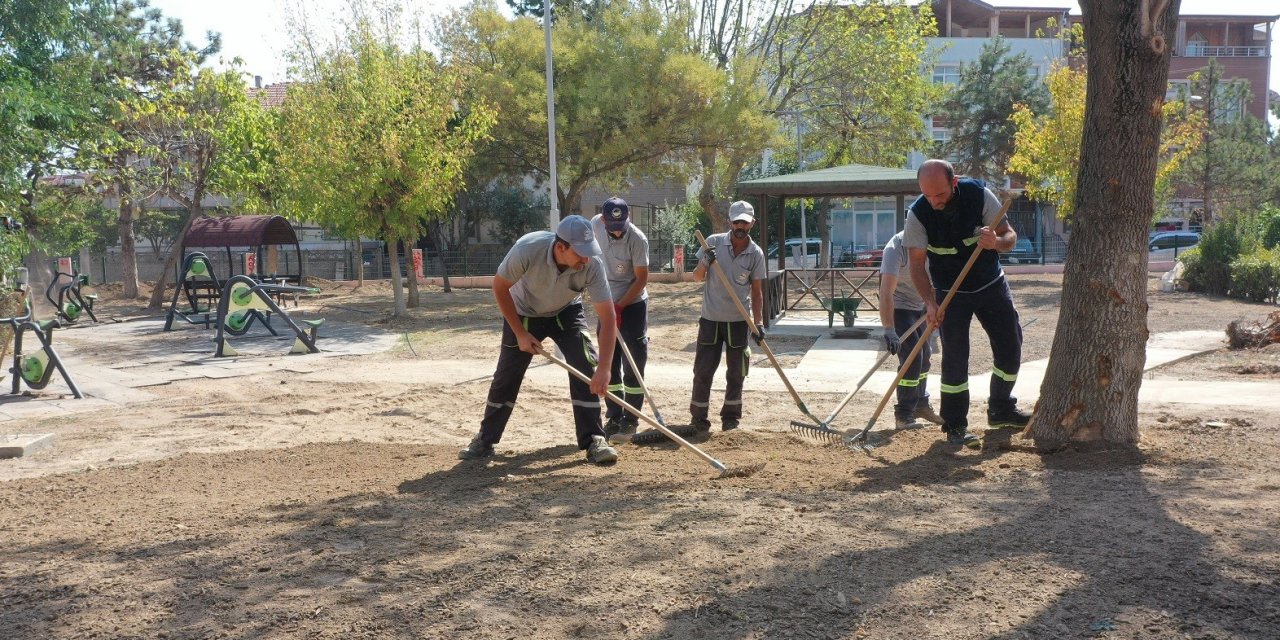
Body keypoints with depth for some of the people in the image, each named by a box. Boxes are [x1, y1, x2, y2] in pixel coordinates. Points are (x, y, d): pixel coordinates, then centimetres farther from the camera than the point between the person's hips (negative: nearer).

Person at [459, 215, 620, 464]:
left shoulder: (592, 264, -34)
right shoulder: (527, 249, -38)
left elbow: (608, 316, -32)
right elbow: (500, 287, -20)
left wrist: (604, 368, -40)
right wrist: (520, 333, -19)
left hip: (566, 313, 1)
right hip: (524, 313, -1)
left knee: (586, 367, -17)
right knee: (506, 376, 4)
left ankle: (593, 442, -7)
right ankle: (484, 441, 21)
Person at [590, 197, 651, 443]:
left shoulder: (637, 239, -23)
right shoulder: (595, 225, -8)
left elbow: (641, 279, -17)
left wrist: (619, 306, -20)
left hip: (633, 303, -5)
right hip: (607, 303, 5)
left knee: (634, 363, -3)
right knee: (609, 362, 8)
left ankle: (630, 420, 5)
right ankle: (614, 418, 16)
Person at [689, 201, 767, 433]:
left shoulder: (756, 254, -2)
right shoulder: (713, 243, -3)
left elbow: (757, 291, 1)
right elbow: (697, 277, 3)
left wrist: (758, 322, -8)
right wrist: (705, 264, -19)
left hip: (739, 321, 1)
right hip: (710, 318, 0)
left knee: (736, 372, 9)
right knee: (703, 370, 0)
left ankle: (731, 415, 23)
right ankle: (699, 417, 11)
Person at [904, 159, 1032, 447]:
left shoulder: (979, 194, -20)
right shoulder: (918, 213, -22)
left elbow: (1010, 236, -13)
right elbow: (917, 264, -19)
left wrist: (996, 242, -37)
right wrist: (930, 303, -32)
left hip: (991, 285, 3)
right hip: (950, 292, -2)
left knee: (1010, 345, 7)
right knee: (955, 355, -8)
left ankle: (1000, 409, 27)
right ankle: (954, 425, 3)